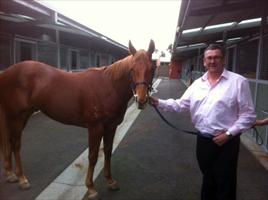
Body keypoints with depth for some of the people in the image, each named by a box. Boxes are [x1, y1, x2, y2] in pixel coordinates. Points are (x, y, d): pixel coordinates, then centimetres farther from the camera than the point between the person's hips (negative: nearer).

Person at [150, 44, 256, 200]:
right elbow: (180, 105, 6)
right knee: (207, 179, 24)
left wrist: (229, 133, -17)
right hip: (203, 140, 5)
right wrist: (159, 103, -7)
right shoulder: (198, 84, 6)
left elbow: (248, 115, -9)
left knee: (225, 185, 10)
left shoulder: (238, 82, -8)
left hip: (226, 142, -4)